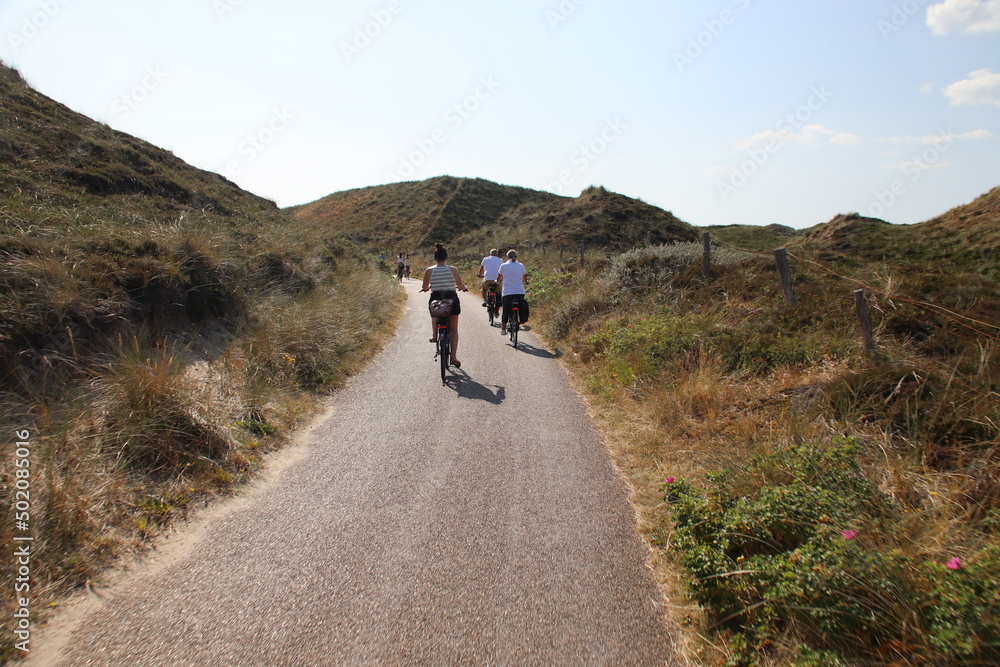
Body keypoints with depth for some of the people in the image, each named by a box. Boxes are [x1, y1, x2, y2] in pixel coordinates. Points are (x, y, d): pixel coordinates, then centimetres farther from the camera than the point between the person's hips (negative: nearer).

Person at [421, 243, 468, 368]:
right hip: (452, 299, 0)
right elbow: (461, 285, 1)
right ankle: (454, 356, 0)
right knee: (454, 329, 12)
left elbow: (425, 288, 4)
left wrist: (427, 288, 27)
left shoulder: (429, 270, -4)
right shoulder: (452, 269, -4)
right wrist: (465, 288, 23)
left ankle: (434, 334, 12)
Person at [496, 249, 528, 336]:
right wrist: (525, 283, 39)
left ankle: (503, 329, 11)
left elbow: (498, 278, 13)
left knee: (506, 311, 8)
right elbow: (525, 279, 16)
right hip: (520, 292, 1)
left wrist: (497, 281, 36)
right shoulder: (521, 266, 7)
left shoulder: (503, 266, 2)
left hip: (507, 292, -1)